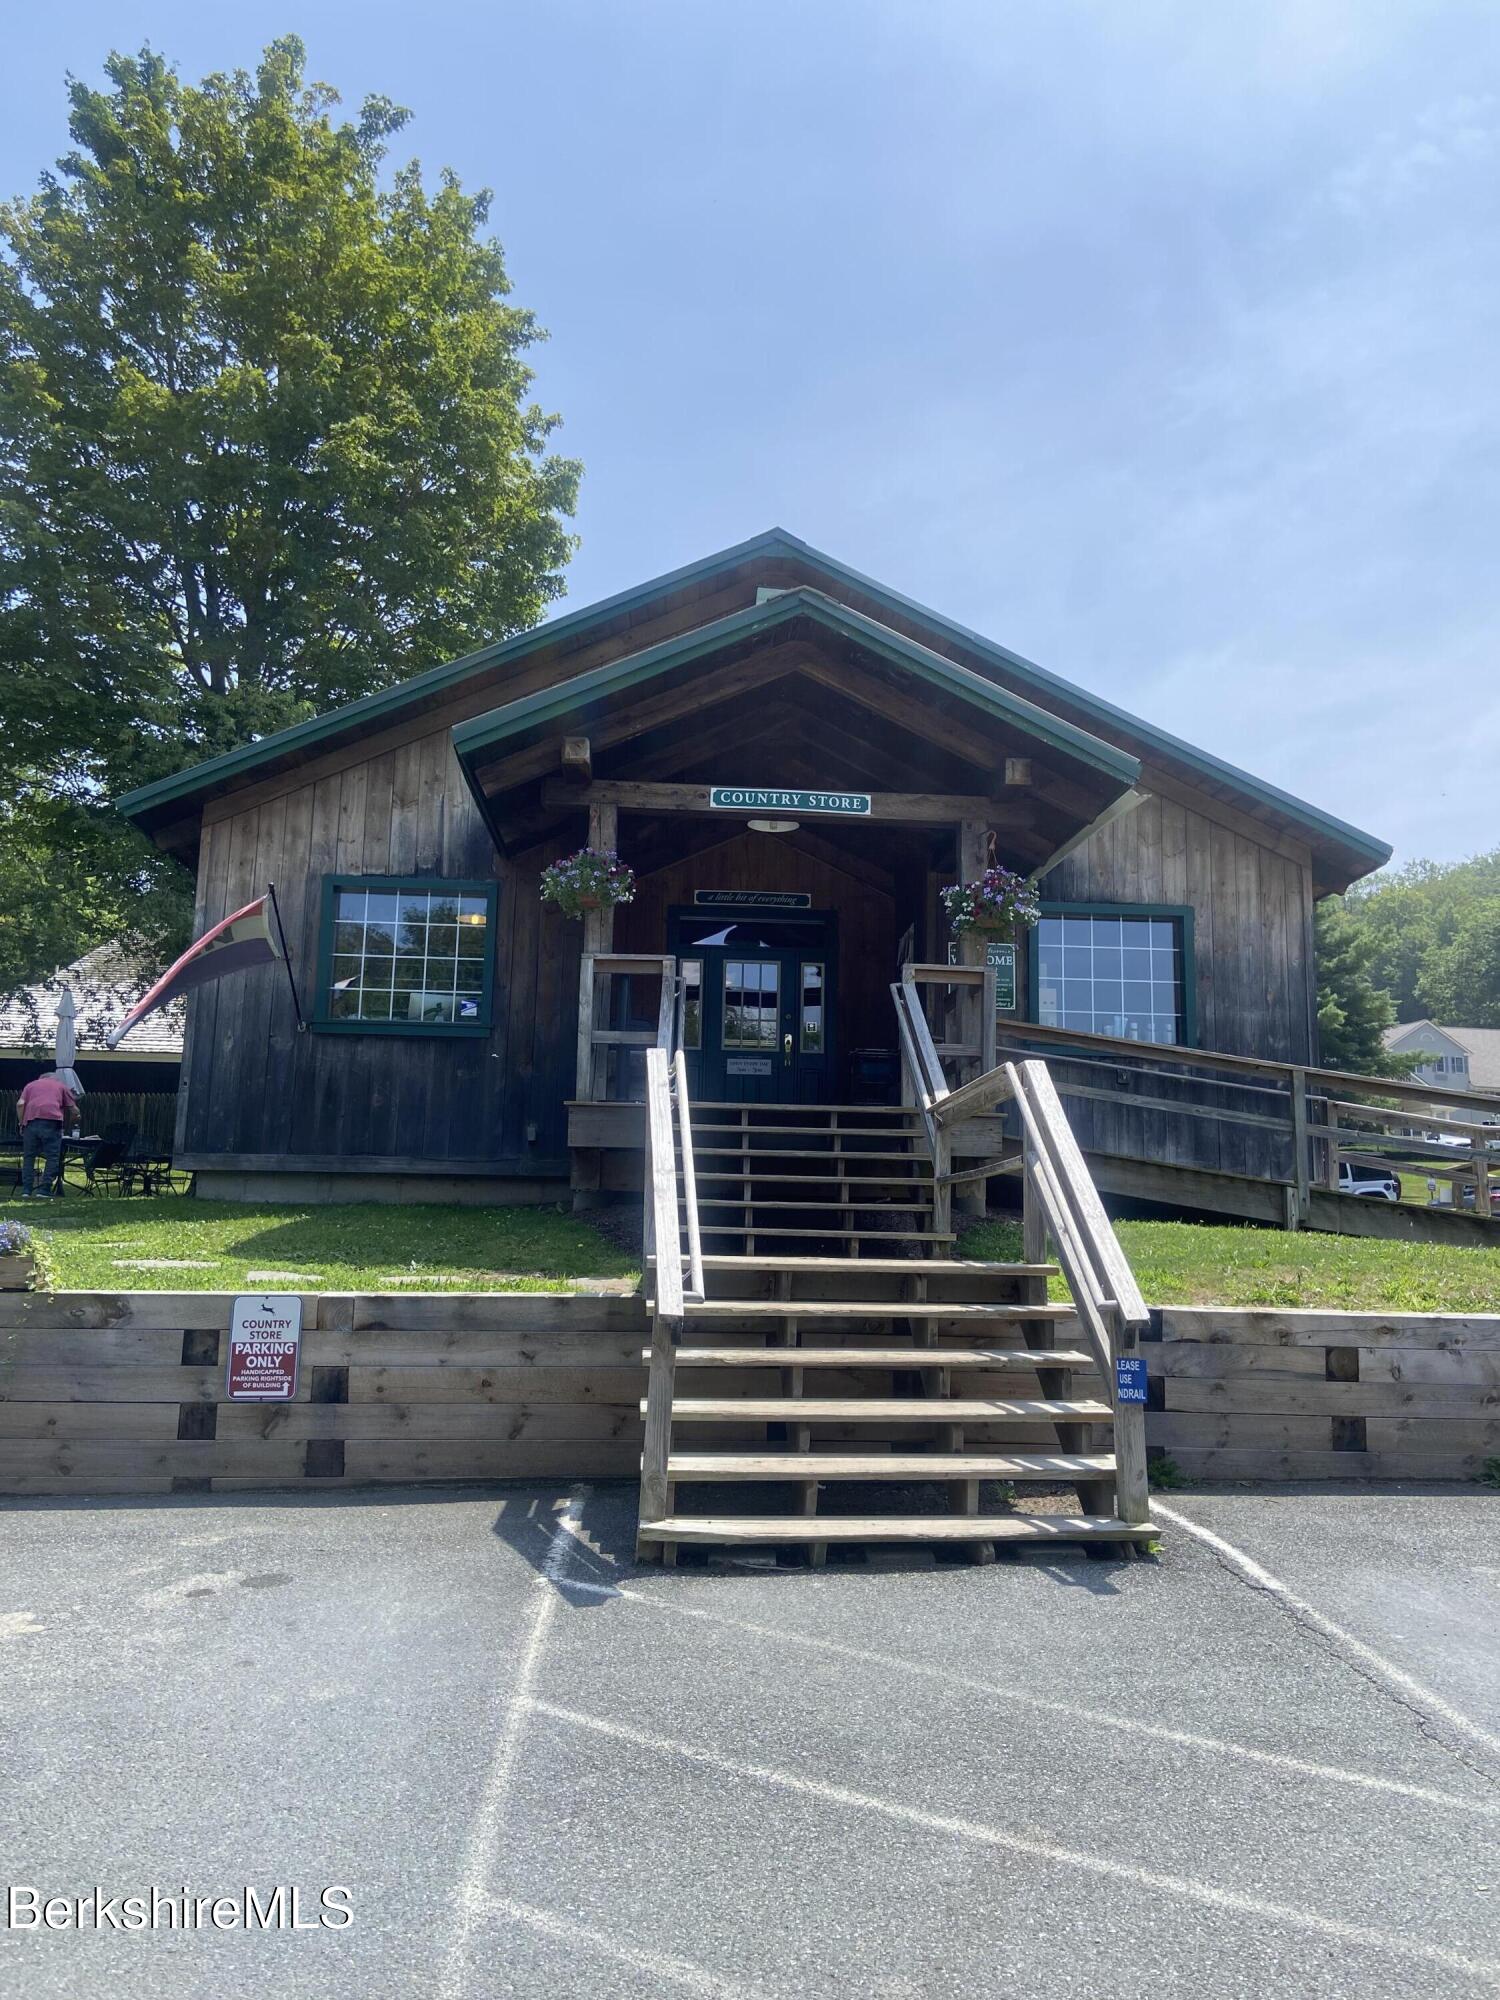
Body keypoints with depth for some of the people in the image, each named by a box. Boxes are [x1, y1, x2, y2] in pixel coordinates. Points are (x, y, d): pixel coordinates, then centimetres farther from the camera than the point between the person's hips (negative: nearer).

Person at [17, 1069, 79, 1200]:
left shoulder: (31, 1085, 27)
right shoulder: (61, 1086, 24)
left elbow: (20, 1104, 8)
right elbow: (74, 1110, 18)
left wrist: (21, 1123, 15)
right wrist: (69, 1121, 35)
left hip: (30, 1120, 2)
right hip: (52, 1120, -2)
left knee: (28, 1157, 10)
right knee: (52, 1158, 1)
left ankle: (26, 1191, 6)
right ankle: (44, 1191, -6)